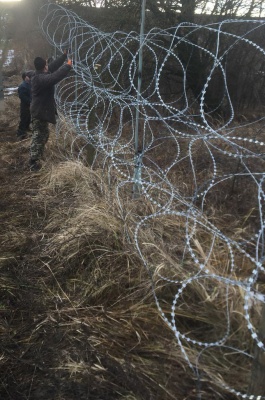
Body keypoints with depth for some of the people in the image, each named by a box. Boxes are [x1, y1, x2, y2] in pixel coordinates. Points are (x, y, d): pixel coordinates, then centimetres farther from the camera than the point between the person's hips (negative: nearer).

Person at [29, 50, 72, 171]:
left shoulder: (40, 74, 5)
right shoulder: (41, 78, -25)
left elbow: (53, 66, 14)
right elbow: (55, 77, -39)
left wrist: (64, 56, 17)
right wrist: (68, 66, -31)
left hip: (40, 110, 11)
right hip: (40, 111, -11)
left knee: (43, 134, 21)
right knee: (39, 135, -8)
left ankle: (37, 156, 34)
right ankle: (33, 162, -5)